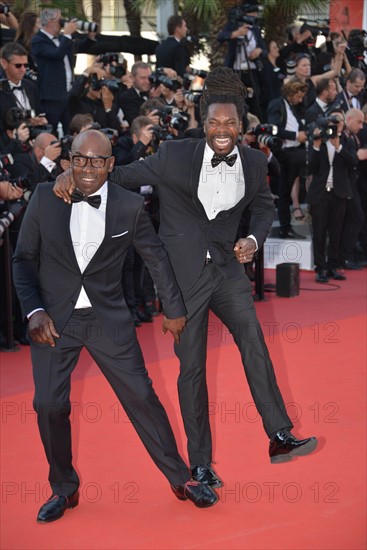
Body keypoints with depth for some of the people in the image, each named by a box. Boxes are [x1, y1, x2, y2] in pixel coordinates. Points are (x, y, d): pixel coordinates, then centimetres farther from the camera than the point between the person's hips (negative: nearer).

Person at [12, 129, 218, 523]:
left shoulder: (130, 206, -5)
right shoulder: (45, 198, -4)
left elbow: (156, 257, 7)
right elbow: (23, 258, 2)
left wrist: (174, 309, 14)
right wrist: (33, 311, -9)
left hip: (108, 317, 0)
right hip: (53, 319, 1)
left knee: (141, 397, 0)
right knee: (49, 405, -1)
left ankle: (180, 478, 16)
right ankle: (64, 488, 21)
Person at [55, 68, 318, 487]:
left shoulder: (254, 162, 1)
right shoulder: (175, 155, -9)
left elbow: (263, 206, 18)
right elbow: (123, 176, -1)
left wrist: (254, 238, -1)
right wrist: (74, 176, -16)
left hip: (227, 266, 3)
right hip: (183, 271, -3)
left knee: (252, 339, -17)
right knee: (192, 366, 3)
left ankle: (280, 437, -12)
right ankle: (199, 464, 13)